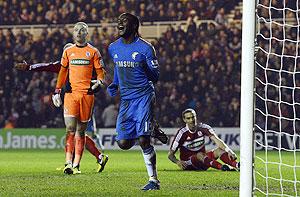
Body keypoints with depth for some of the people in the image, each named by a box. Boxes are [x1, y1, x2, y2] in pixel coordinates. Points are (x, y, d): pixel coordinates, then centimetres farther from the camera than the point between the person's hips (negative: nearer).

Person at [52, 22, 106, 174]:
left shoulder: (93, 52, 6)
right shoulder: (68, 51, 12)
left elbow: (100, 71, 8)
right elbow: (63, 72, 18)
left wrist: (99, 82, -13)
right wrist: (57, 91, 13)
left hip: (87, 93, -1)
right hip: (71, 93, 1)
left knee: (81, 130, 3)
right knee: (70, 129, -10)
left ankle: (76, 165, 6)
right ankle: (68, 163, -14)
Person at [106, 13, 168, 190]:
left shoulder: (145, 48, -8)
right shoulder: (113, 48, 8)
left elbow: (155, 77, -4)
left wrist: (146, 68, -21)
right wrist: (114, 85, 11)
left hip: (144, 96, -5)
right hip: (125, 99, 5)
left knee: (143, 141, -14)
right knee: (124, 143, -2)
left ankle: (154, 180, -2)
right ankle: (151, 128, 26)